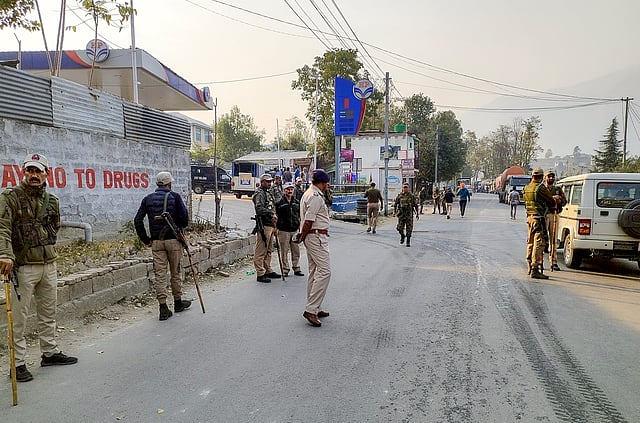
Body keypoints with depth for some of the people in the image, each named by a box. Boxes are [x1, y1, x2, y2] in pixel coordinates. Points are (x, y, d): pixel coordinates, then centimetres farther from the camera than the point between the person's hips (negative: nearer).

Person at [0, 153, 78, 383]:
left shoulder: (52, 200, 9)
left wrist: (46, 247, 12)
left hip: (49, 265, 6)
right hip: (23, 267, -6)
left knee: (48, 313, 16)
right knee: (19, 318, 1)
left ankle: (49, 353, 30)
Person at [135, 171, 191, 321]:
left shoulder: (148, 199, 6)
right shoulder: (175, 196, -4)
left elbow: (138, 221, 1)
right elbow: (184, 217, -10)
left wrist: (145, 240, 7)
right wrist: (181, 227, 12)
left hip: (156, 242, 2)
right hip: (174, 240, -2)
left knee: (159, 274, 4)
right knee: (176, 272, 11)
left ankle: (163, 308, 2)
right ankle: (178, 302, 25)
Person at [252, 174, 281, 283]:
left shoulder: (269, 192, 20)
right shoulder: (259, 194, -10)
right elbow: (259, 208, -25)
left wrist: (274, 217, 10)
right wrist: (271, 214, -24)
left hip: (270, 225, 10)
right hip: (263, 225, -10)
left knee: (268, 250, 17)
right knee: (260, 251, -5)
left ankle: (268, 271, 27)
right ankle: (260, 274, -2)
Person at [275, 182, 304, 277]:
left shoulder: (297, 202, 12)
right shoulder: (279, 202, -3)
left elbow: (300, 215, 20)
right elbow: (275, 215, -1)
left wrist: (300, 226, 14)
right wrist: (276, 227, -6)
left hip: (295, 230, 4)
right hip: (283, 230, -4)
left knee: (296, 251, 7)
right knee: (284, 251, 0)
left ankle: (296, 269, 17)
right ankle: (285, 269, 9)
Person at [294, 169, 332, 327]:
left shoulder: (308, 194, 18)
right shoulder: (316, 197, -15)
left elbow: (305, 219, 16)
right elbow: (308, 221, -18)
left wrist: (302, 236, 12)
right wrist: (302, 237, -7)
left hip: (311, 237, 11)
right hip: (317, 236, -11)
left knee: (314, 272, 13)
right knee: (324, 272, -13)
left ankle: (315, 308, 19)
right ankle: (311, 310, -13)